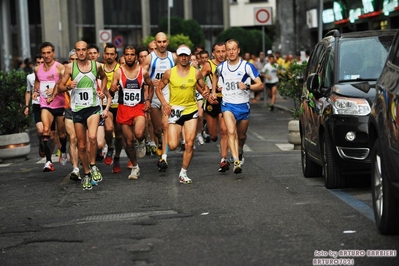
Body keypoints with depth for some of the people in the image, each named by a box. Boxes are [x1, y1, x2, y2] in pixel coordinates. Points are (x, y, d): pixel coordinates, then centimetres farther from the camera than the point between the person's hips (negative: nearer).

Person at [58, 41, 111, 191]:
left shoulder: (96, 65, 2)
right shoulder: (70, 67, -1)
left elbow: (103, 77, 24)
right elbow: (60, 86, 3)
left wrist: (102, 90, 7)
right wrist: (69, 87, -18)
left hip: (93, 107, -1)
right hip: (77, 109, 1)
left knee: (92, 137, -26)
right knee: (81, 145, 6)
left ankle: (93, 166, -4)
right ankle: (87, 174, 22)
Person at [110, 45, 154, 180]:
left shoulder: (143, 72, -1)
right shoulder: (118, 72, -4)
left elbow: (150, 86, 16)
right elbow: (111, 90, -6)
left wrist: (148, 100, 3)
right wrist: (113, 89, -29)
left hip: (139, 108, -1)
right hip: (124, 108, 1)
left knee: (138, 134, -28)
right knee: (129, 141, 6)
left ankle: (142, 142, 9)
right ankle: (135, 167, 25)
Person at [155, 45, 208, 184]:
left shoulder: (196, 73, -1)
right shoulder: (169, 73, -4)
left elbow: (204, 88, 11)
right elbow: (158, 88, 6)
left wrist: (206, 93, -12)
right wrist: (164, 103, -8)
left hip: (191, 111, 1)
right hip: (175, 111, -1)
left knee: (189, 144, -4)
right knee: (173, 145, -9)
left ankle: (183, 173, 10)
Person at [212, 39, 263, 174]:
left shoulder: (247, 66, -8)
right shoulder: (221, 67, 2)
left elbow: (260, 85, -8)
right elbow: (216, 76, 28)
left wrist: (247, 86, -24)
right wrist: (213, 91, 18)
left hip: (243, 105, 0)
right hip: (227, 104, 0)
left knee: (241, 135, 15)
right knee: (231, 132, -22)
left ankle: (239, 151, 48)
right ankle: (236, 162, -29)